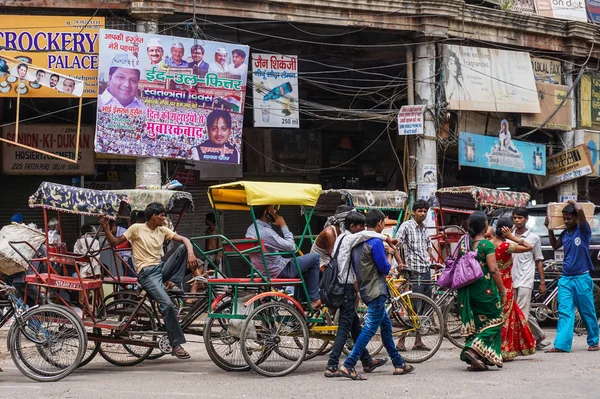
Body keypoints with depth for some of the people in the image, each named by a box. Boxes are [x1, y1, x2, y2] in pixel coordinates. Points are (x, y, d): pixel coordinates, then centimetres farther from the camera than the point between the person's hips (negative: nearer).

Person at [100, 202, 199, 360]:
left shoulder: (162, 230, 12)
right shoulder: (137, 228, -2)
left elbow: (184, 240, 4)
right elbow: (114, 243, -1)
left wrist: (191, 254, -16)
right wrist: (106, 229, -19)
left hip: (162, 268, 6)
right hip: (147, 273, -6)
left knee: (183, 248, -13)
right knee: (167, 304, -25)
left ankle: (175, 284, -9)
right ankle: (176, 345, -18)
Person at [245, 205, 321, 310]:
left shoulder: (251, 229, 1)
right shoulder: (266, 232, -28)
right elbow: (291, 247, -24)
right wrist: (283, 226, -16)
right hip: (279, 271, -10)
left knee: (304, 266, 29)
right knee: (314, 258, 0)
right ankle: (314, 299, 6)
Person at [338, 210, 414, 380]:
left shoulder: (358, 241, 11)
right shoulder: (376, 242, -17)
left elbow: (355, 268, 17)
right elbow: (385, 268, -14)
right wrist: (389, 254, 3)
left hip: (365, 290, 10)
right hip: (376, 291, -10)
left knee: (386, 325, 17)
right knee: (370, 328, -11)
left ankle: (399, 364, 24)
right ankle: (348, 366, -18)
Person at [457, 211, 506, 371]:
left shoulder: (463, 243, 6)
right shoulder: (487, 245, -11)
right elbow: (493, 270, -15)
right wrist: (502, 291, -6)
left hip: (466, 290, 6)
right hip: (485, 290, -6)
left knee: (474, 323, 12)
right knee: (494, 320, 6)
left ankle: (476, 361, 9)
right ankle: (474, 349, -12)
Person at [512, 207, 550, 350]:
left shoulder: (534, 238, 3)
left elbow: (539, 261, 6)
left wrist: (542, 282, 3)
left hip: (525, 280, -4)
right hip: (511, 279, 4)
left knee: (521, 313, -12)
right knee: (525, 314, 9)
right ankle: (540, 337, 24)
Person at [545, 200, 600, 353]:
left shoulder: (583, 230, -7)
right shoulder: (564, 233, 10)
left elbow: (580, 210, -25)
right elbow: (555, 246, 29)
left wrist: (573, 202, -5)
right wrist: (550, 229, 19)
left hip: (582, 278, -5)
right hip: (566, 278, 5)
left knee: (588, 312, 6)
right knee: (564, 312, -4)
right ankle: (561, 345, -10)